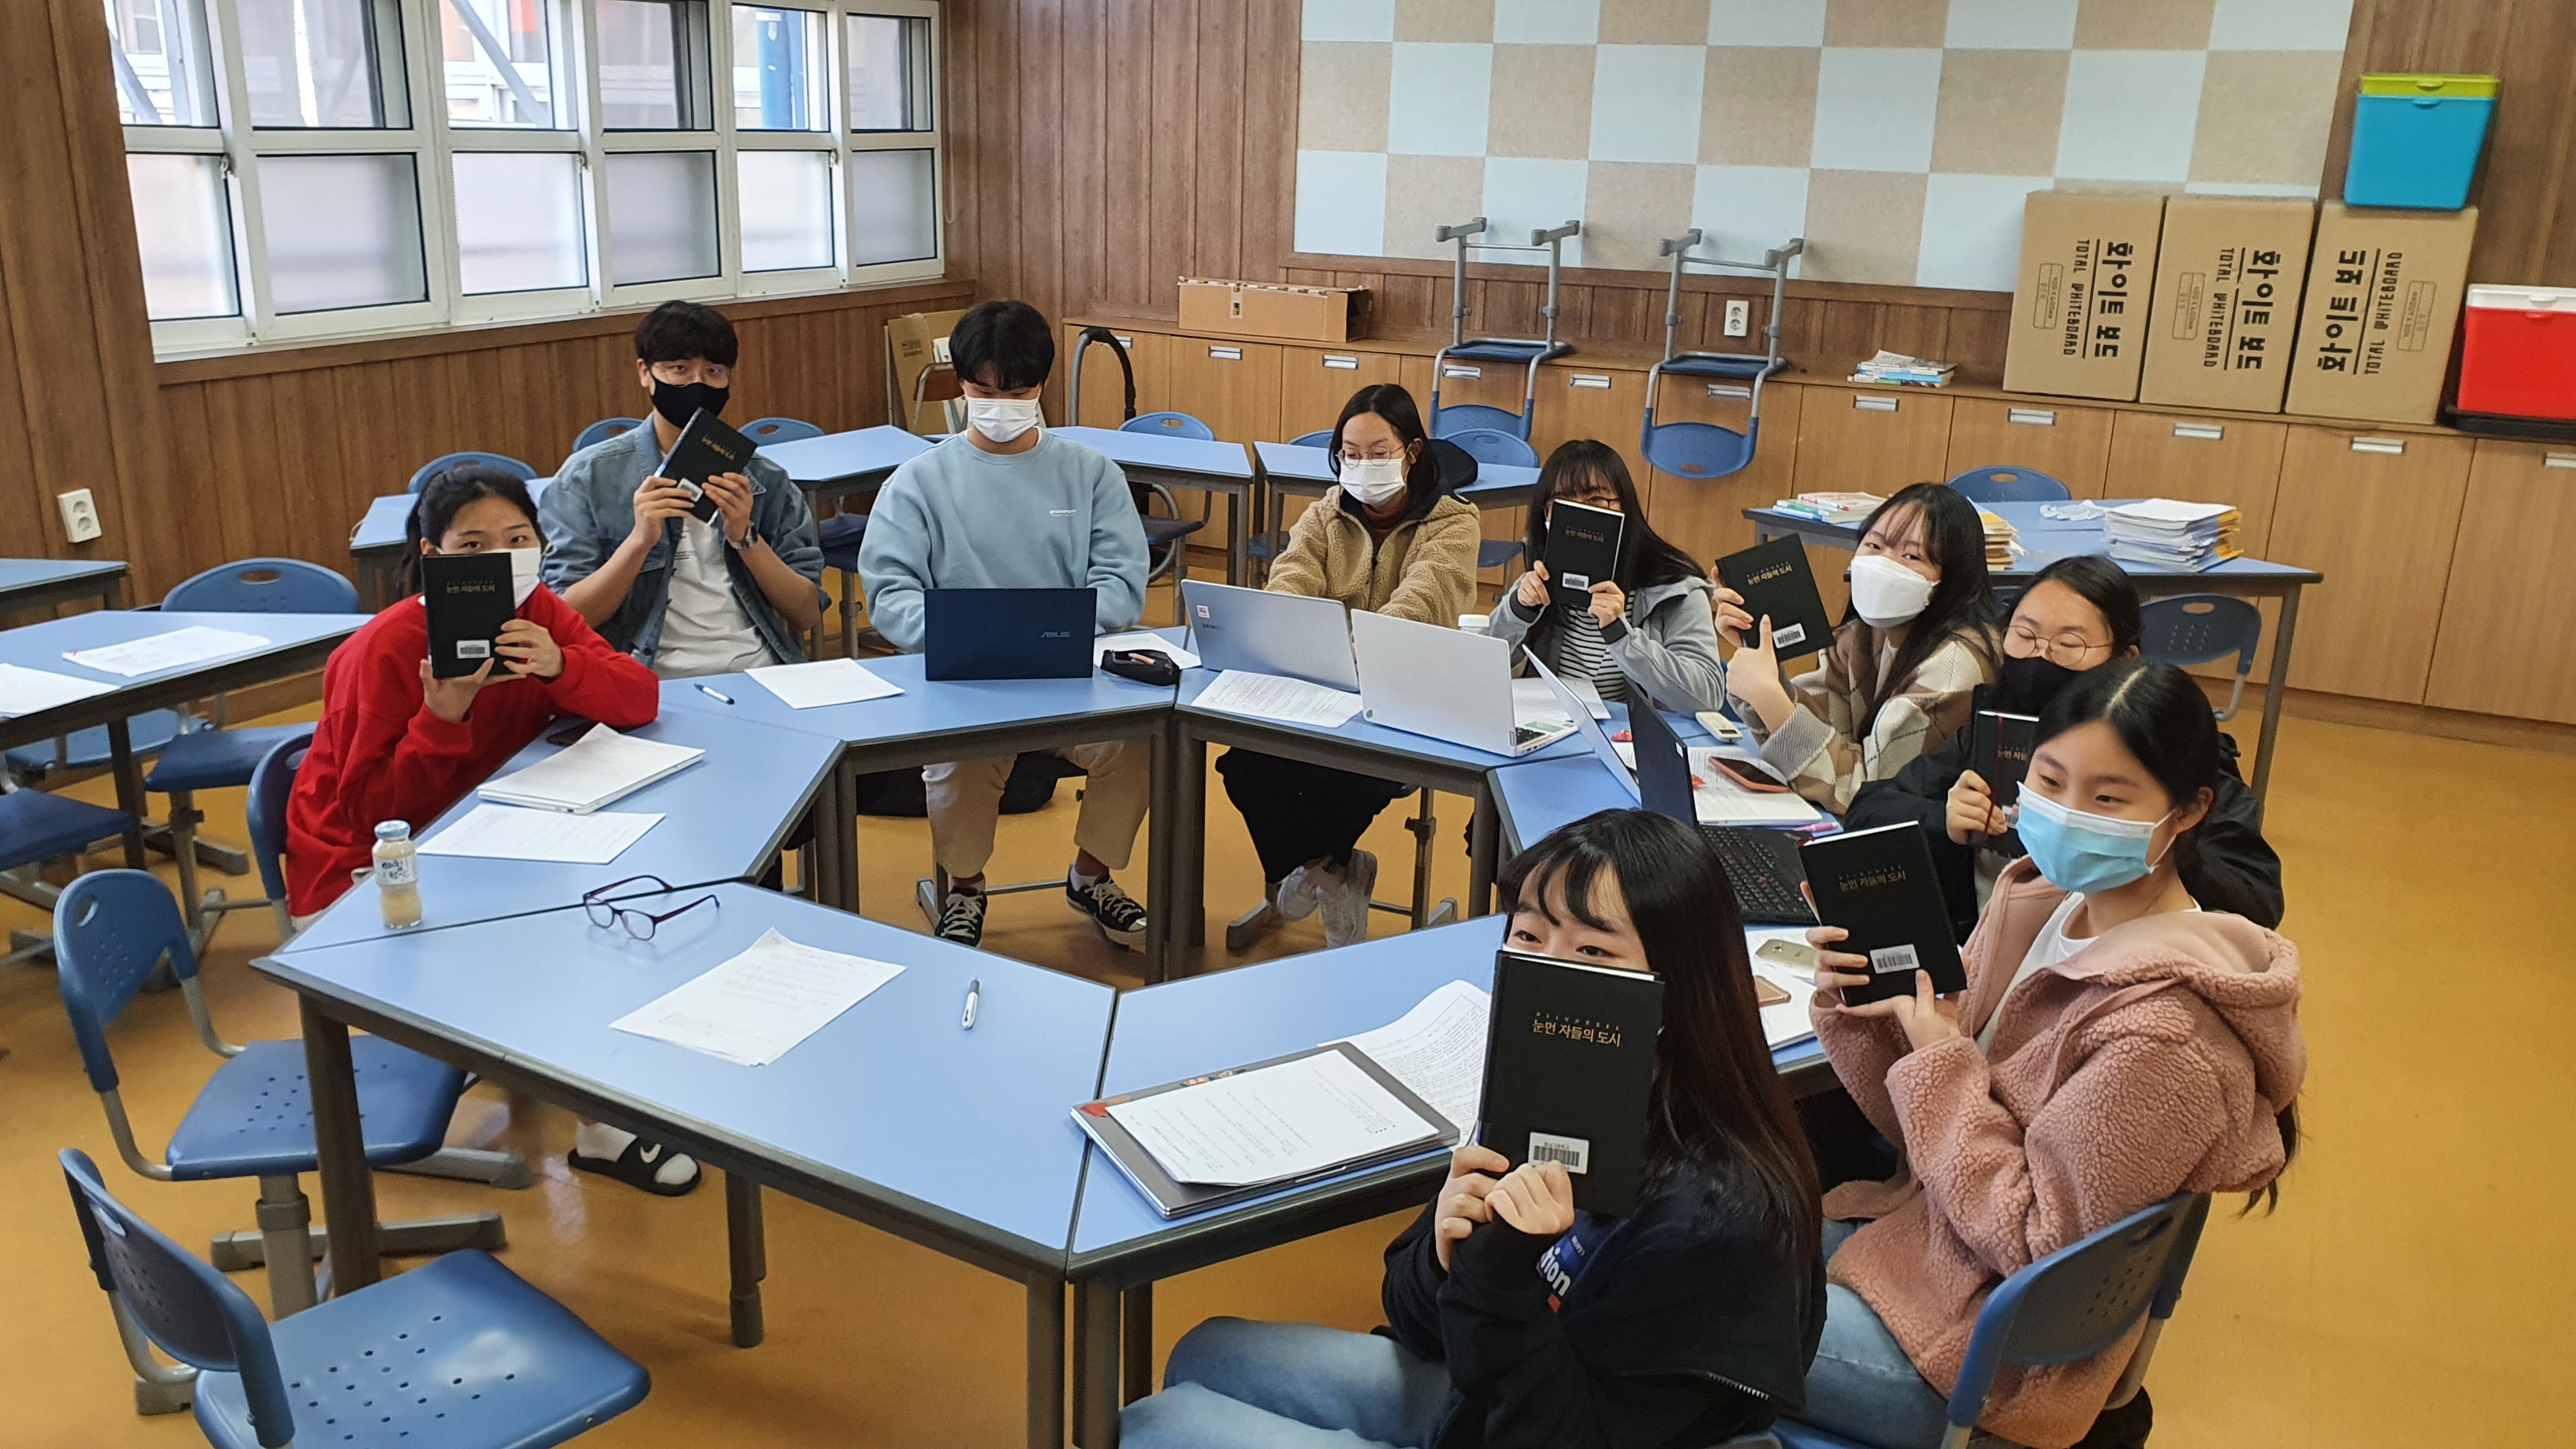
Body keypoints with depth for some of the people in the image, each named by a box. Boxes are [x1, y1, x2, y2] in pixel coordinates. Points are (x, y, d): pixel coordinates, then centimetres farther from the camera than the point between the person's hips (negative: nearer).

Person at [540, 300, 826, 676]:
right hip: (655, 686, -2)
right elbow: (565, 621, 0)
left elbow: (807, 615, 7)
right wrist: (639, 542, -13)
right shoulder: (587, 477, 7)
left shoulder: (766, 480, 14)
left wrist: (745, 538, -7)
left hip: (762, 674, 2)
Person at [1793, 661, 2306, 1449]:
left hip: (1984, 1348, -7)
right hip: (1919, 1224, 8)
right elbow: (1921, 1119, 3)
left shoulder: (2162, 1032, -28)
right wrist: (1861, 1011, -15)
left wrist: (1943, 1060, -20)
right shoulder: (2040, 900, -4)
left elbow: (2033, 1243, -22)